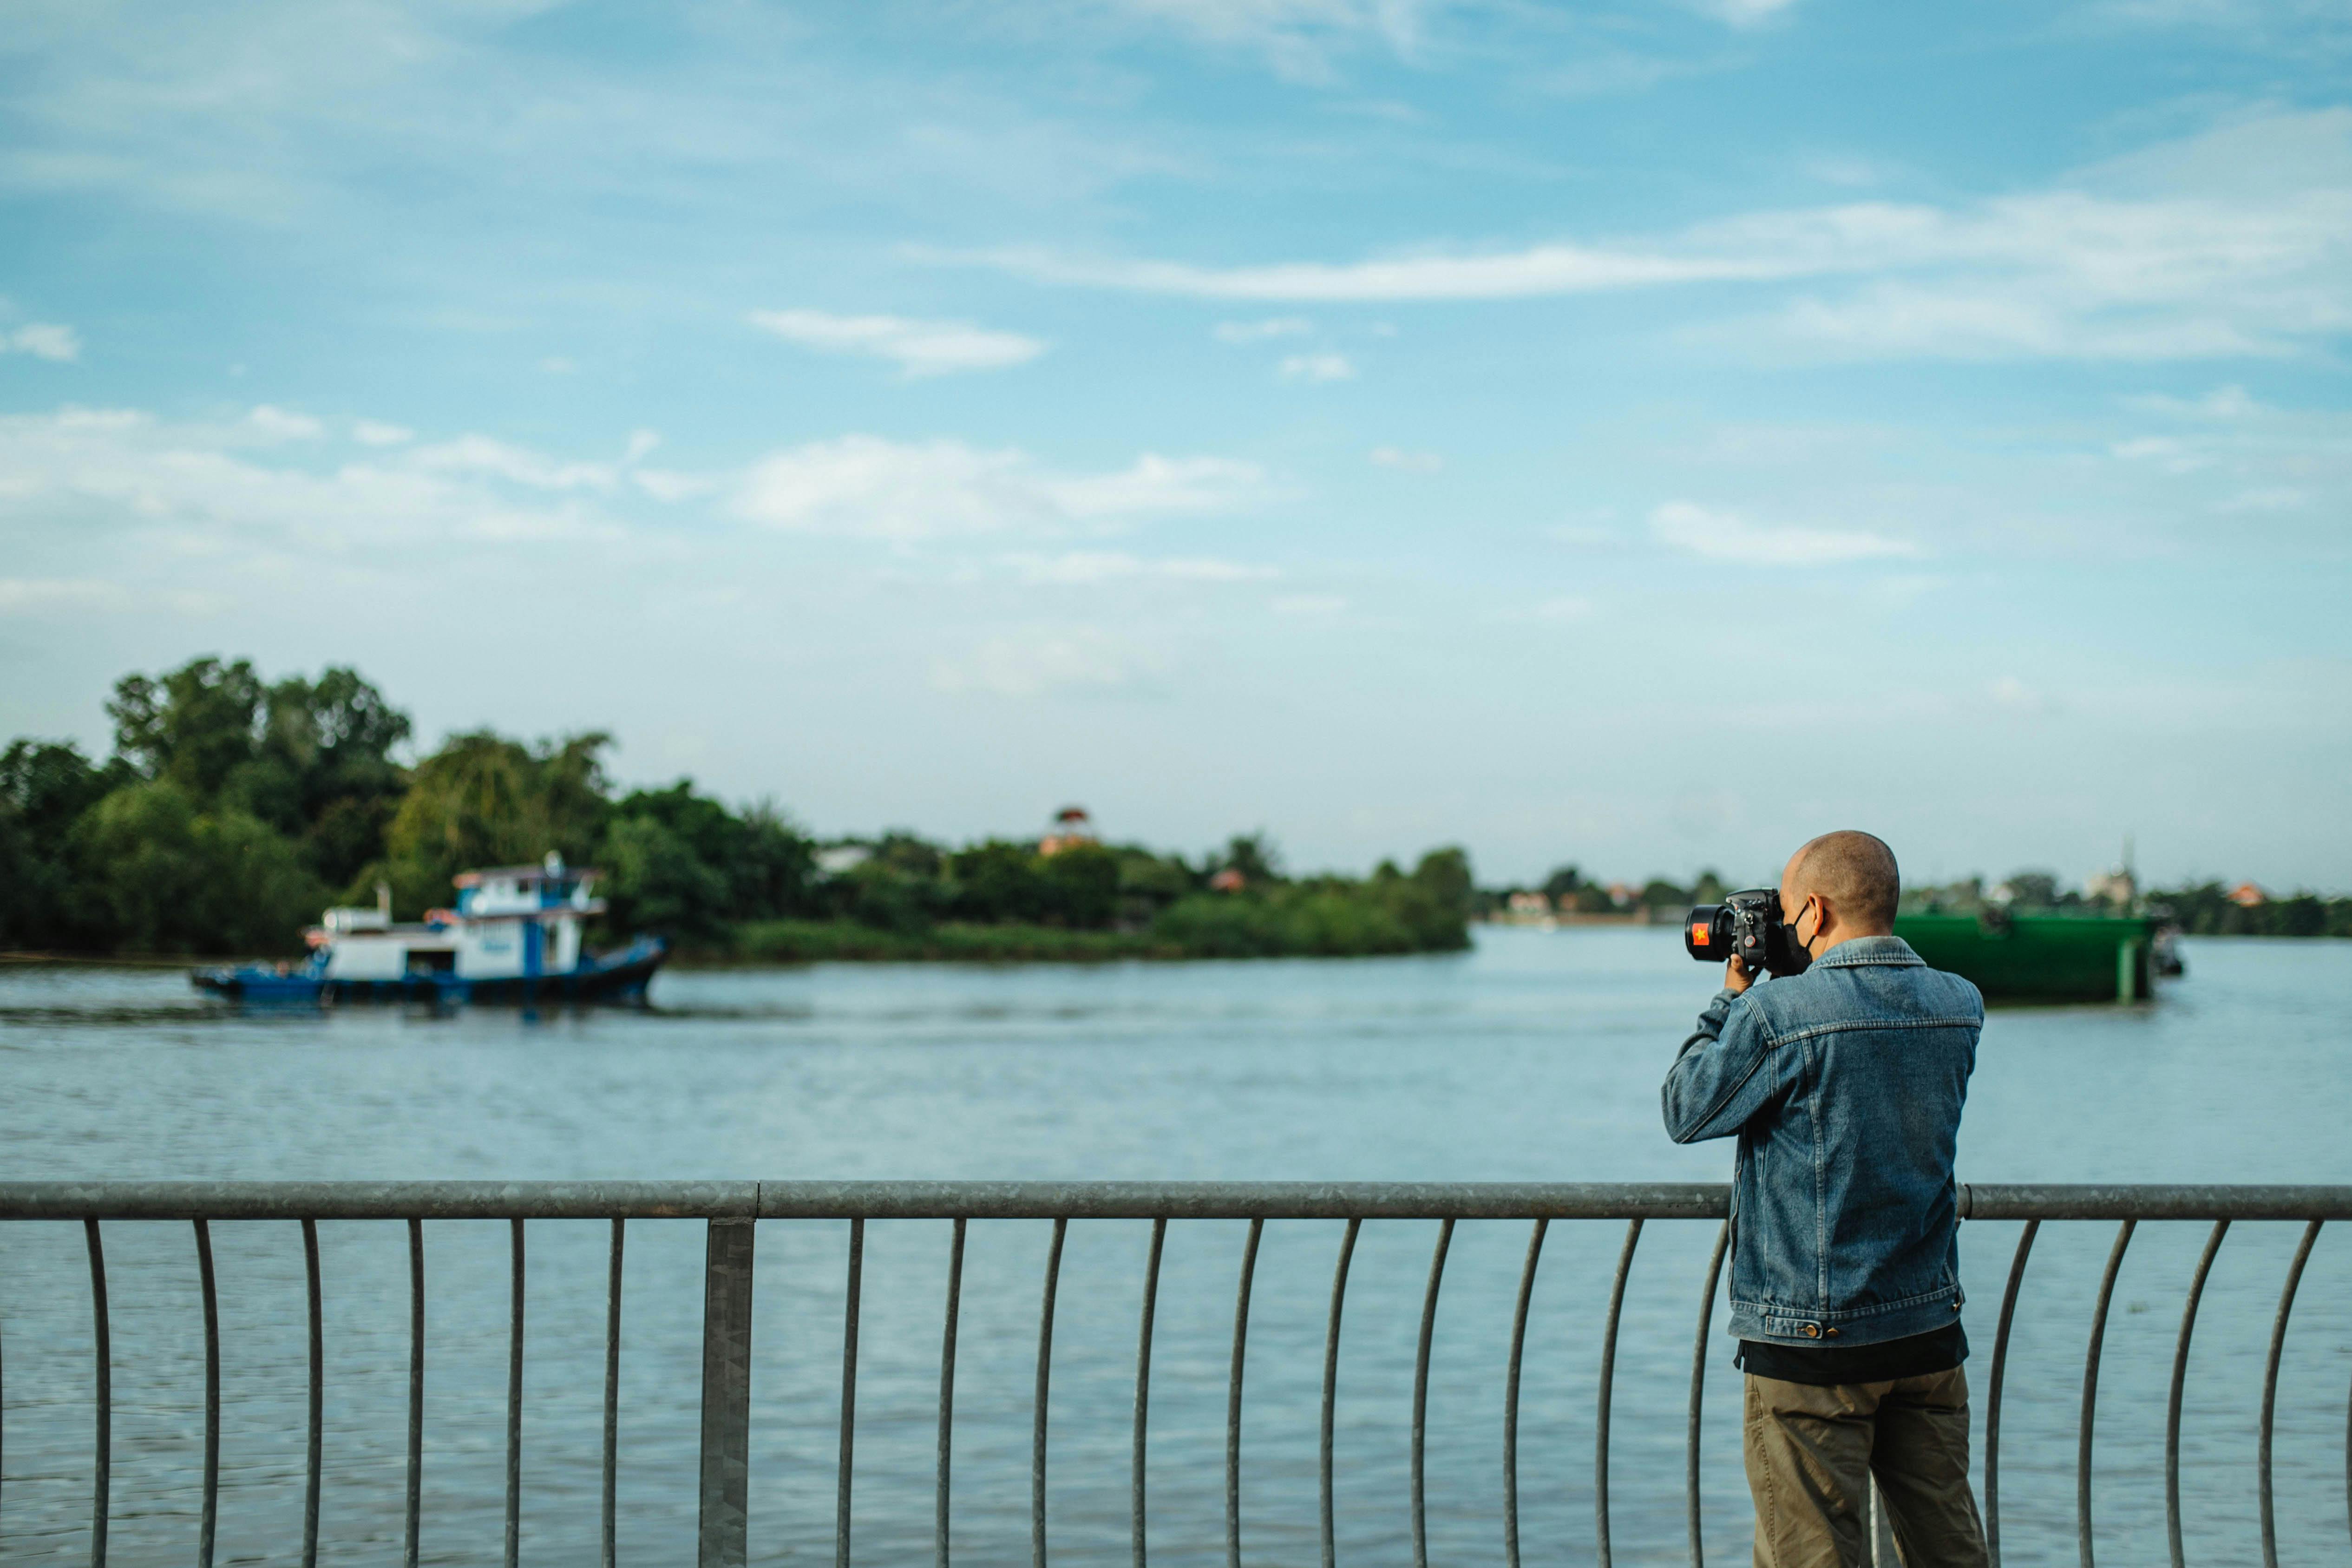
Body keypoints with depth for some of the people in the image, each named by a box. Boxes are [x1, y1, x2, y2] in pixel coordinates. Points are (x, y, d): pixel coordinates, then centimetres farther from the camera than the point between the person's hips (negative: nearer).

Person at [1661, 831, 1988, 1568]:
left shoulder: (1777, 1012, -16)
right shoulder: (1959, 1007, 2)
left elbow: (1685, 1112, -3)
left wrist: (1732, 997, 6)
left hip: (1813, 1345, -6)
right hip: (1930, 1330, 6)